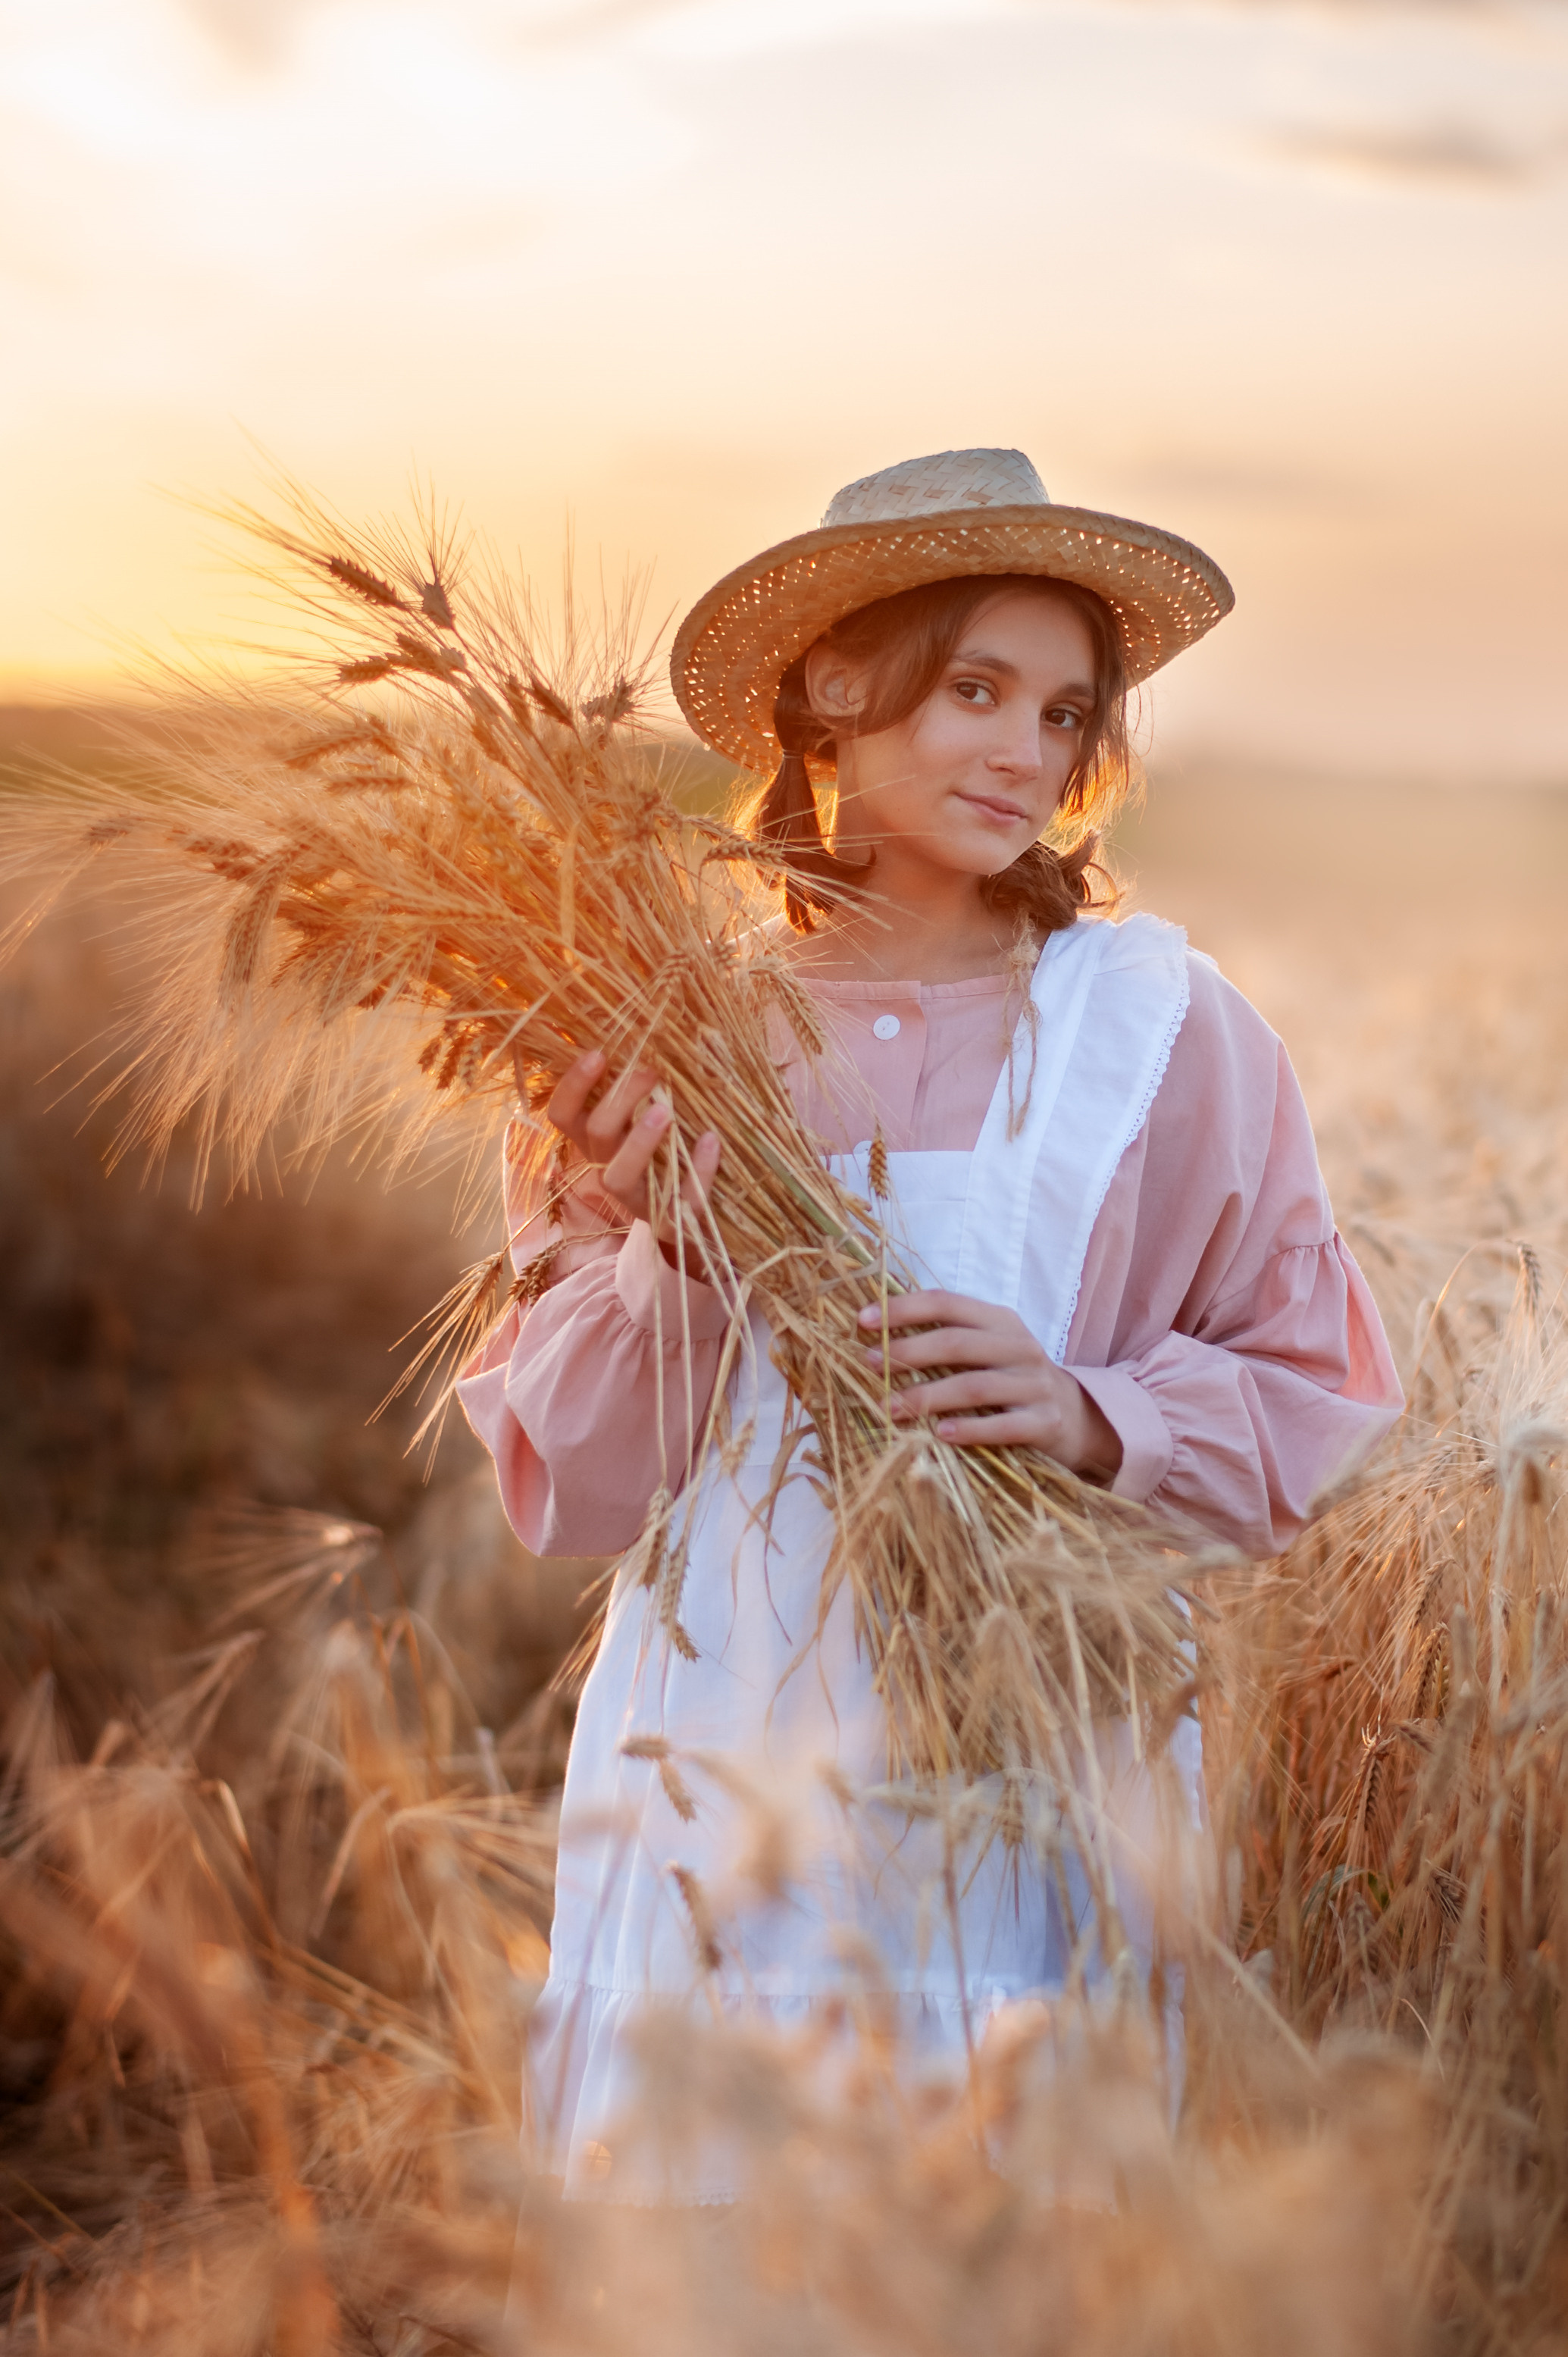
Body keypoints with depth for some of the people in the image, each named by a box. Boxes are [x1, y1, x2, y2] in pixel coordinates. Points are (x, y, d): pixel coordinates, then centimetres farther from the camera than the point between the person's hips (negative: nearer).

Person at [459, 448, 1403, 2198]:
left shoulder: (1155, 1023, -2)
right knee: (695, 2195, 7)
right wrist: (645, 1253, -15)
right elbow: (568, 1485, 2)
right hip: (731, 1745, 1)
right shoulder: (659, 1040, 0)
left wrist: (1091, 1414, -15)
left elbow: (1305, 1390, 3)